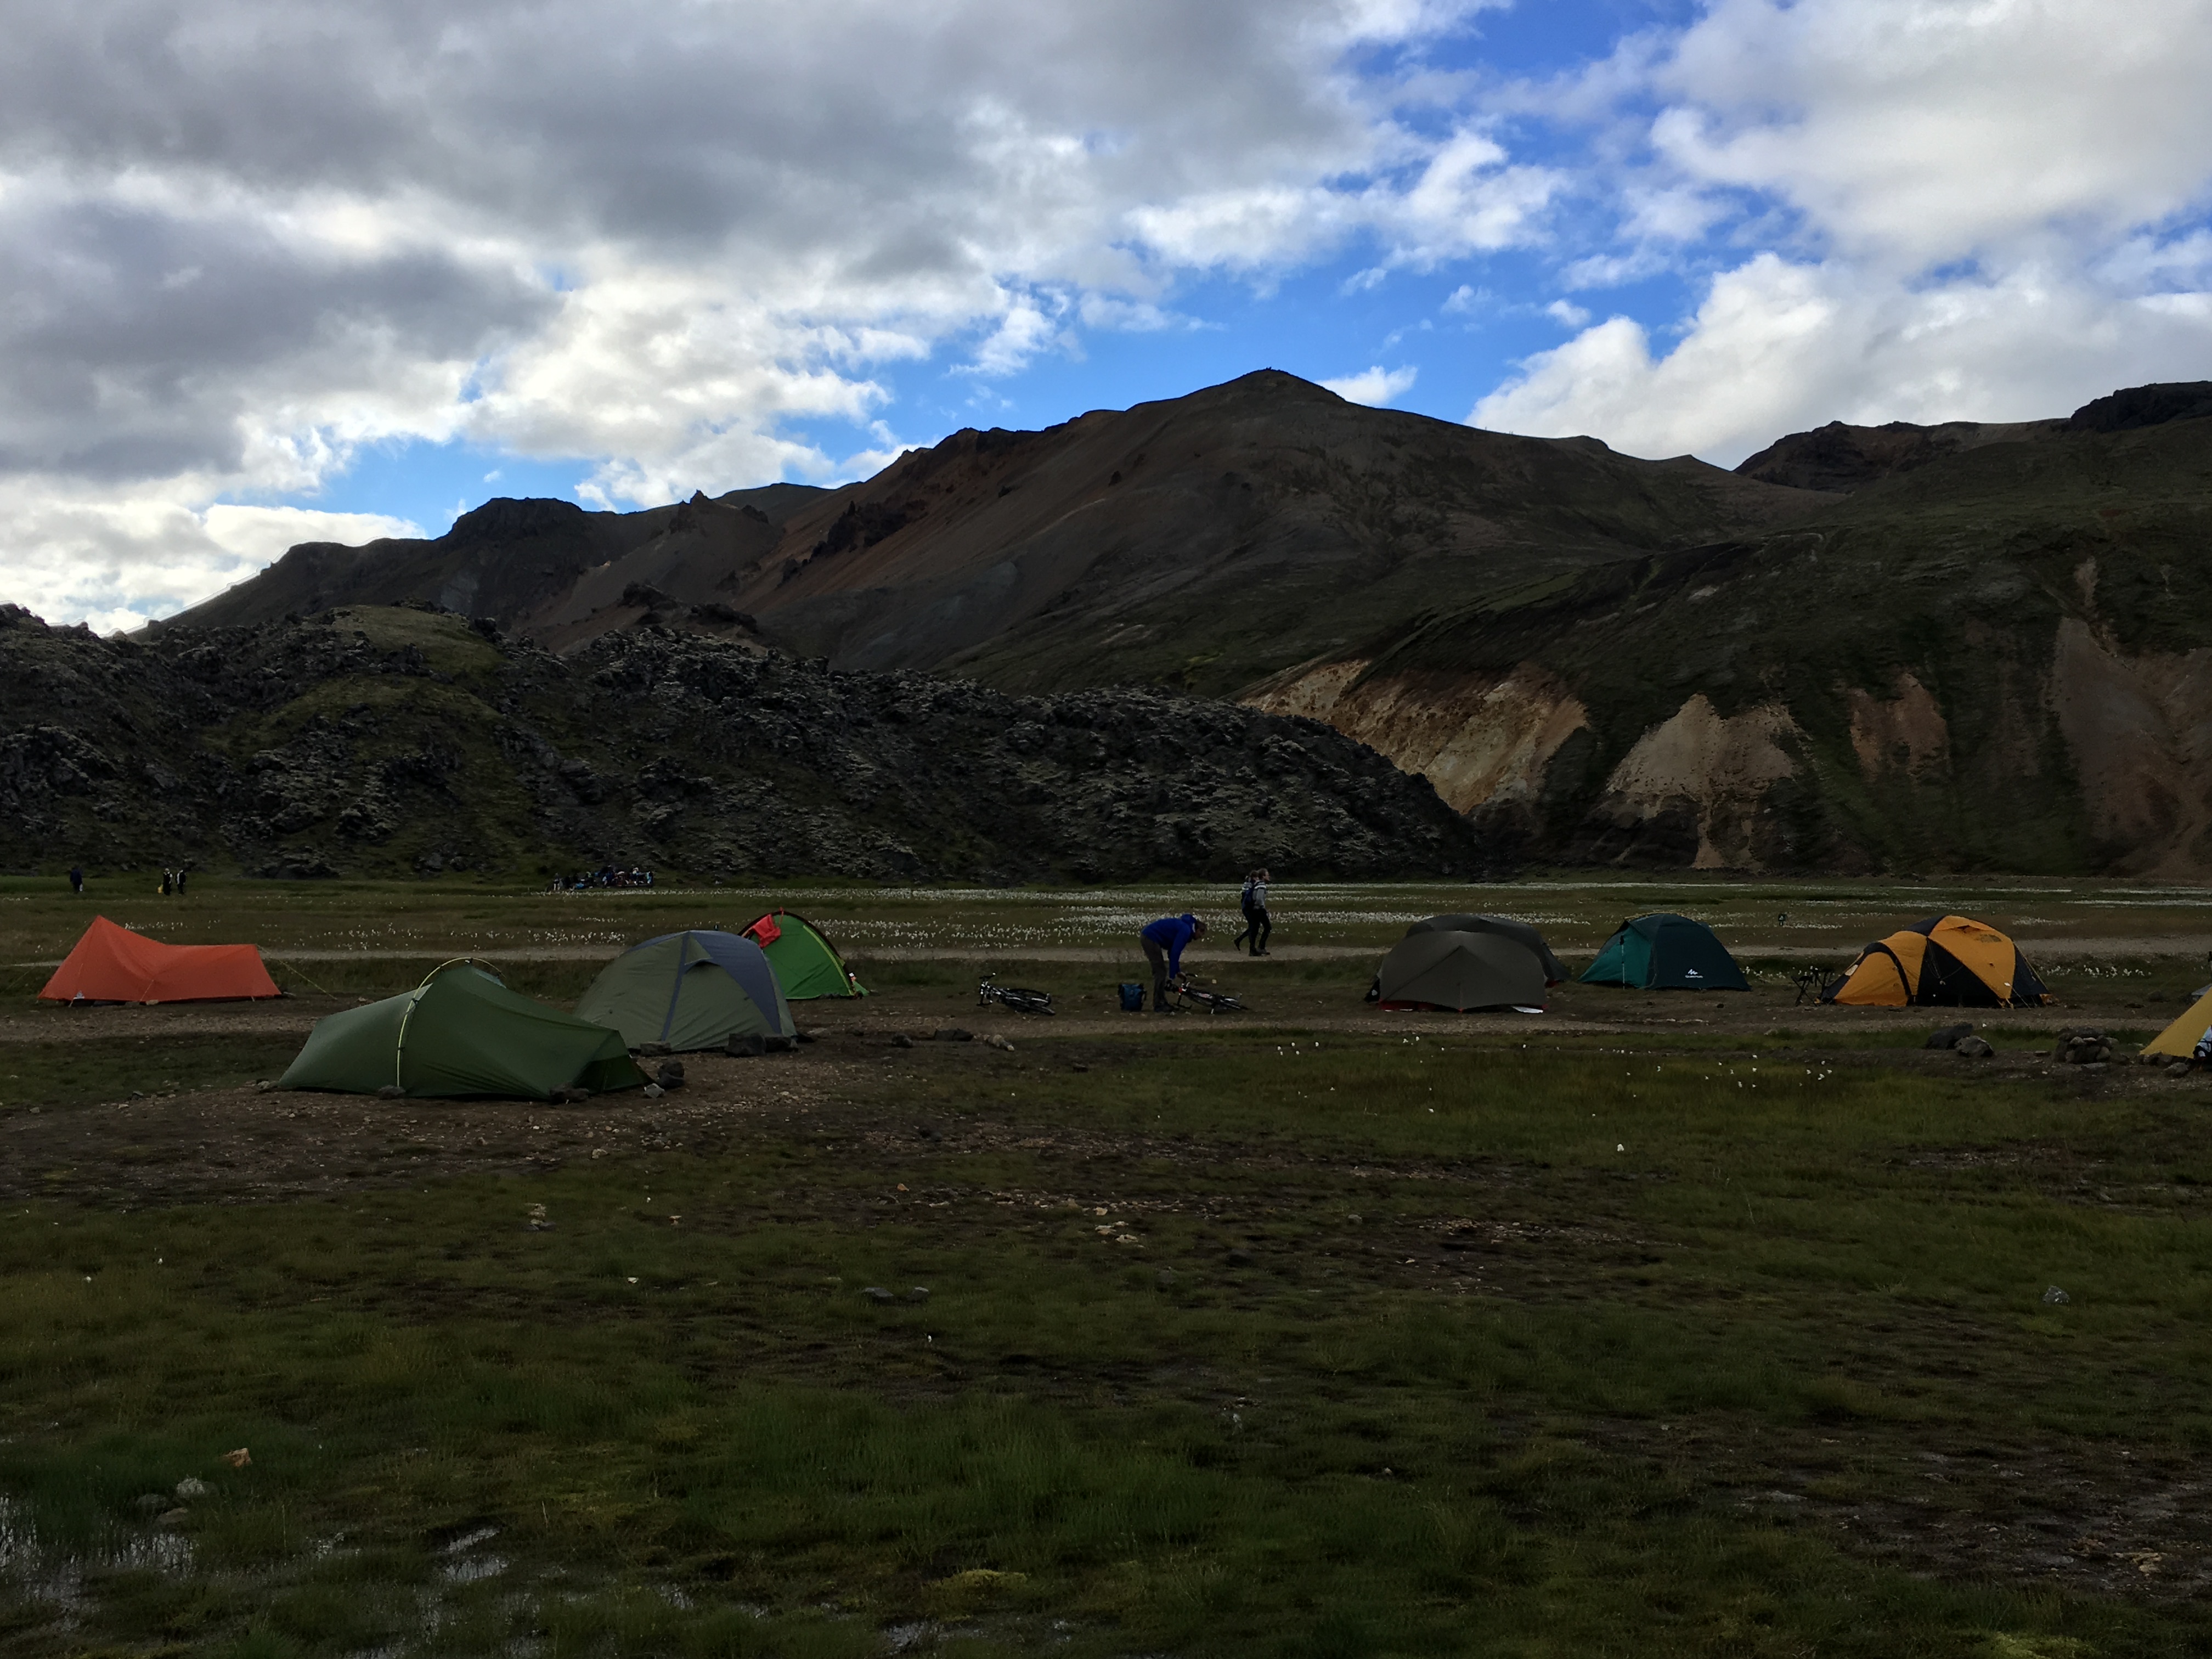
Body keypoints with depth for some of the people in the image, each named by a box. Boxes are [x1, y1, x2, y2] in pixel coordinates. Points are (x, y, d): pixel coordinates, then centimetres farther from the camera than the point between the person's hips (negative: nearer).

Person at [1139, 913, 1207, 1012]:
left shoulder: (1184, 927, 18)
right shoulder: (1186, 931, -12)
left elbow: (1173, 951, 25)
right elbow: (1175, 953, -17)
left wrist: (1177, 971, 24)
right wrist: (1172, 976, -13)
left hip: (1147, 937, 10)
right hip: (1151, 939, -10)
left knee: (1160, 972, 15)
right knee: (1160, 972, -6)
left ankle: (1162, 1003, 20)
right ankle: (1158, 1006, -3)